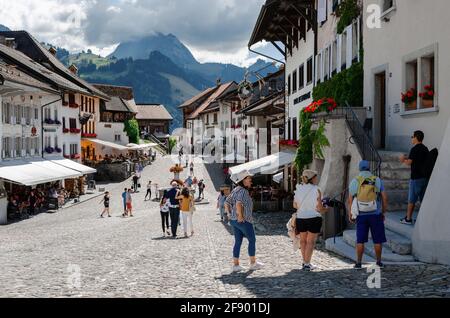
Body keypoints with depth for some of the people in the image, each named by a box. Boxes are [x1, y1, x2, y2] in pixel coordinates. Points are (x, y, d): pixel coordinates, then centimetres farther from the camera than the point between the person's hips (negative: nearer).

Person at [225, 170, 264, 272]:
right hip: (244, 221, -8)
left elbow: (227, 203, 15)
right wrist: (240, 216, -23)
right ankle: (253, 263, 15)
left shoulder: (235, 190, 12)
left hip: (234, 221, 9)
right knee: (252, 240, 7)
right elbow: (238, 203, -32)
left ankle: (236, 265, 11)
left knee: (238, 242, 11)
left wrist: (230, 214, 12)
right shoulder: (243, 191, -17)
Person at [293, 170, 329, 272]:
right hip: (313, 218, -4)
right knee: (311, 241, 5)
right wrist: (326, 209, 7)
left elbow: (295, 205, 7)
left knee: (303, 241, 19)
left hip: (300, 218, 4)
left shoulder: (298, 189, 1)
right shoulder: (316, 190, -13)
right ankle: (307, 264, 5)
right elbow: (319, 208, -14)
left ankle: (305, 262, 26)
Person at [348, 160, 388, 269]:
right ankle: (379, 262, 16)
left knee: (360, 240, 5)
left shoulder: (354, 181, -1)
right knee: (378, 240, 9)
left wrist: (350, 215, 5)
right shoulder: (378, 180, 0)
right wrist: (383, 213, 7)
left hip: (361, 215, 0)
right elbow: (384, 198, -2)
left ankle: (359, 263, 5)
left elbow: (350, 200, -3)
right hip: (375, 214, 0)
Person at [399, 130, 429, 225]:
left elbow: (409, 163, -16)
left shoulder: (415, 149, -14)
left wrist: (403, 160, 3)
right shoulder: (425, 149, 10)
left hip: (416, 178, -7)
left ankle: (408, 219, 7)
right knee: (423, 199, 10)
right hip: (425, 177, 7)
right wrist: (407, 158, 19)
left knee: (412, 199, 1)